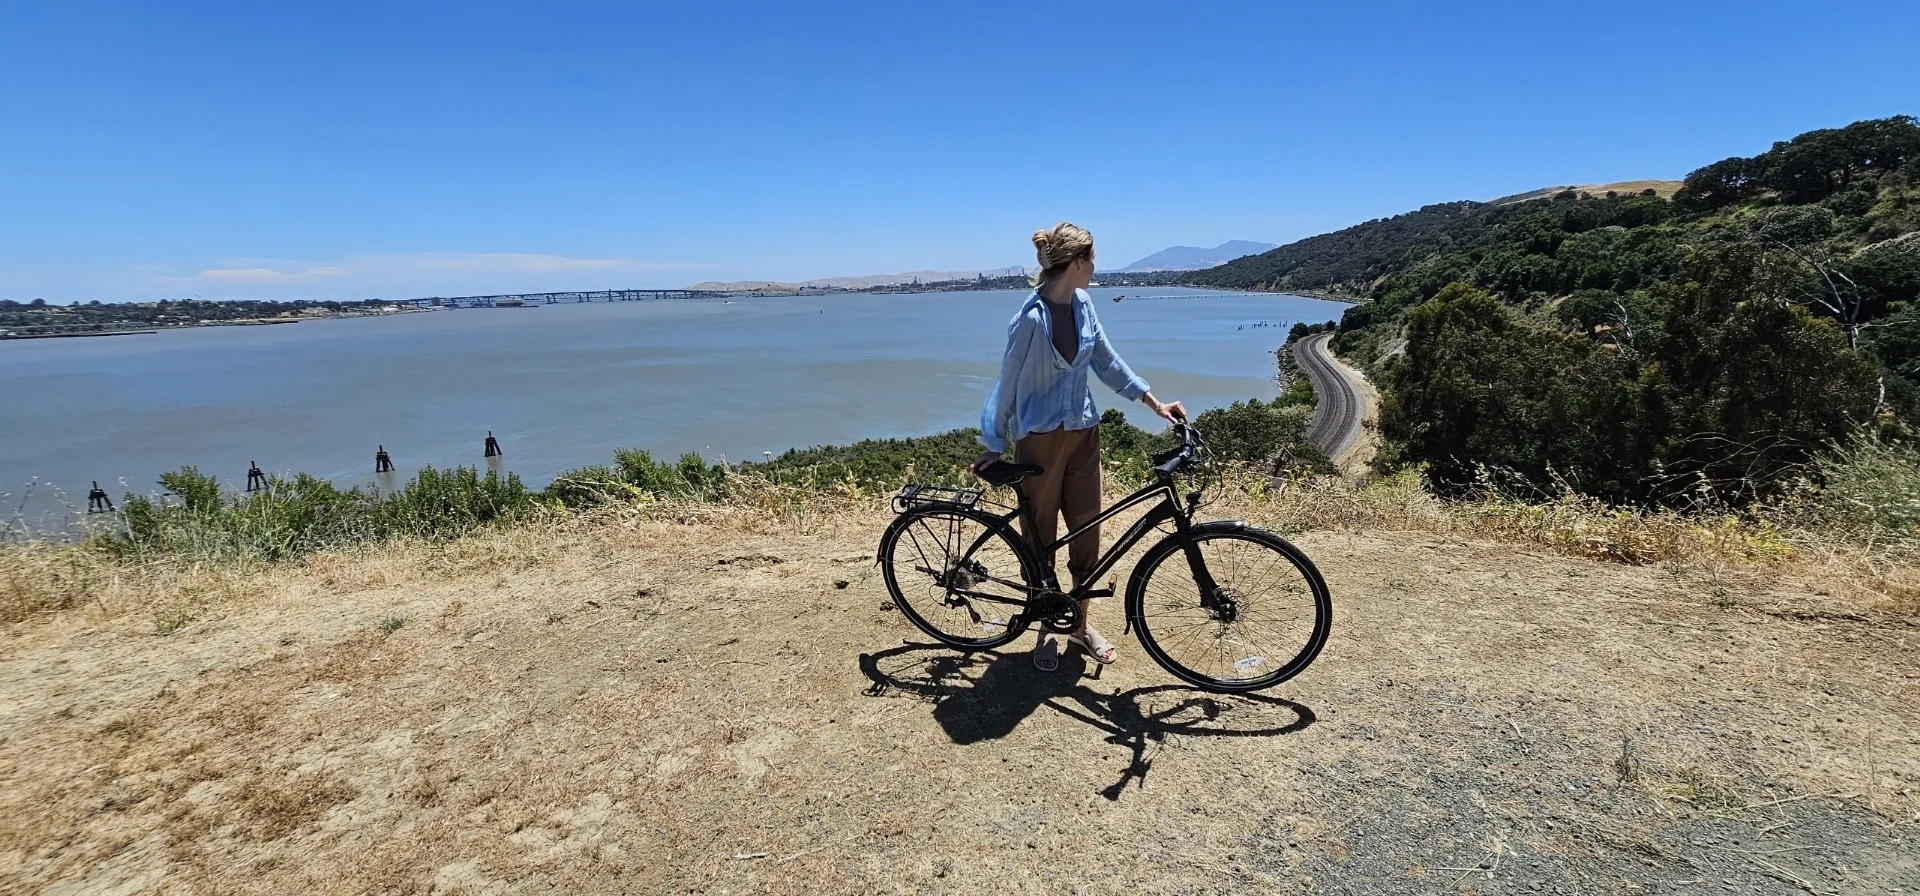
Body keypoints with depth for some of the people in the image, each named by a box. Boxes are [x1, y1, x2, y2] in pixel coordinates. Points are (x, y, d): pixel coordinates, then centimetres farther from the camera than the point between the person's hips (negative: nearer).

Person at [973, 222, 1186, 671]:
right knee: (1040, 538, 9)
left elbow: (1107, 362, 12)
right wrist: (994, 447, -6)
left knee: (1087, 534, 12)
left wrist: (1156, 403, 11)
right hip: (1041, 439, -6)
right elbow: (1008, 384, -12)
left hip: (1084, 434, 6)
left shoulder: (1082, 305, 1)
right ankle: (1046, 630, 28)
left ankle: (1079, 623, 31)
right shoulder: (1032, 318, -20)